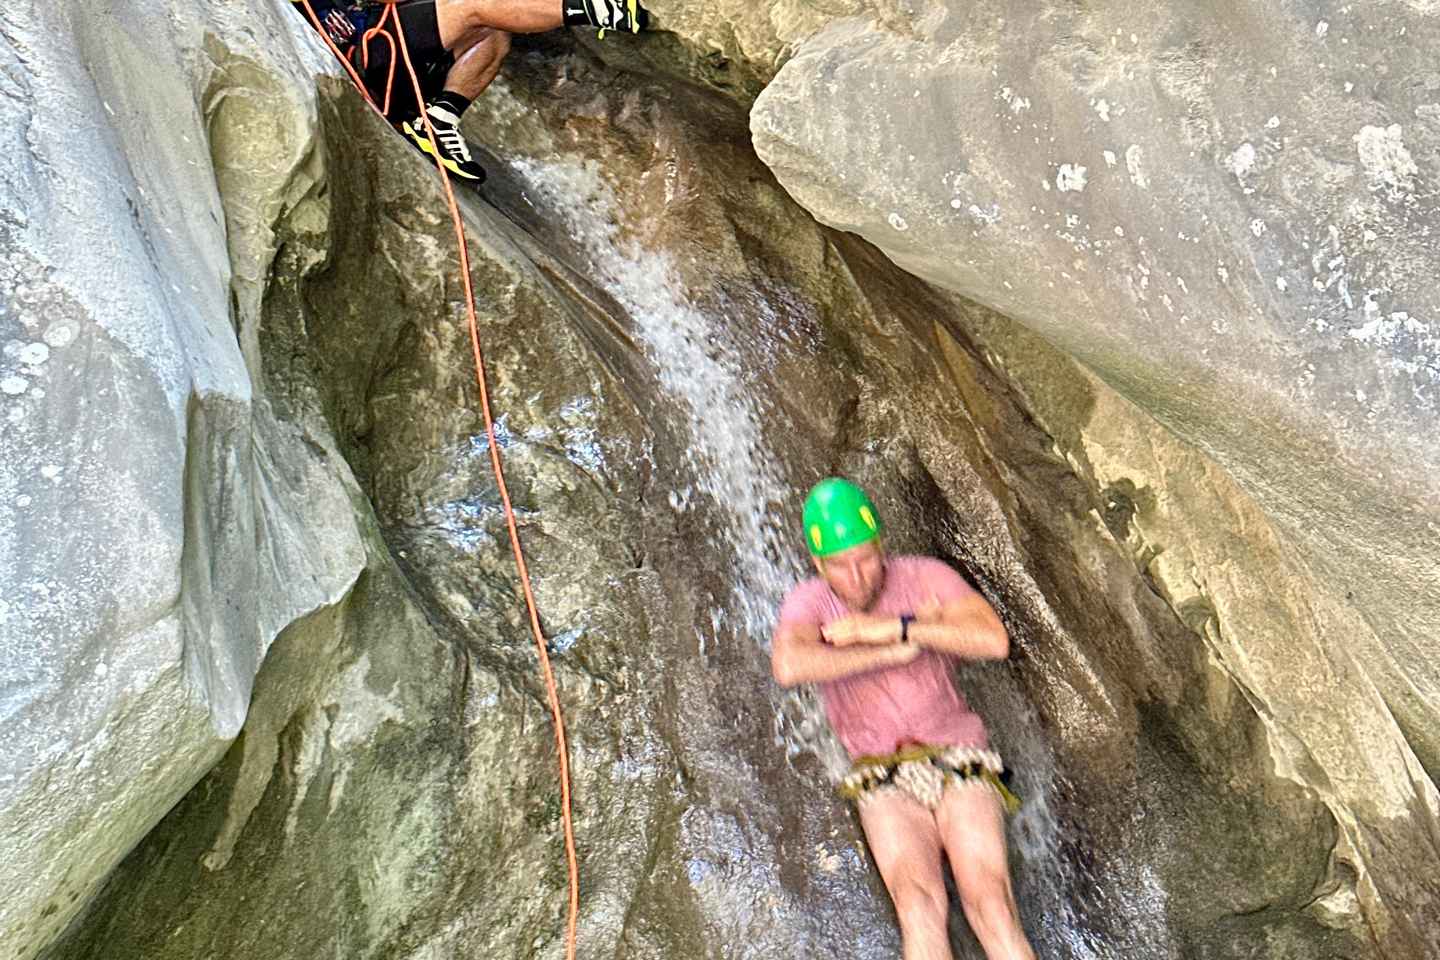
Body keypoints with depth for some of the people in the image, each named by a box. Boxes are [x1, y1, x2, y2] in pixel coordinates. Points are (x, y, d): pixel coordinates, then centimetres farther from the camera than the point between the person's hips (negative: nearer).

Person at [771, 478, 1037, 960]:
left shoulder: (925, 577, -4)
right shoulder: (808, 603, -4)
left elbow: (996, 641, -20)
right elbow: (788, 667, -28)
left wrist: (888, 627, -24)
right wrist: (896, 652, -24)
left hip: (961, 767, 0)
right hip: (887, 785, 0)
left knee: (989, 902, -22)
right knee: (919, 904, -26)